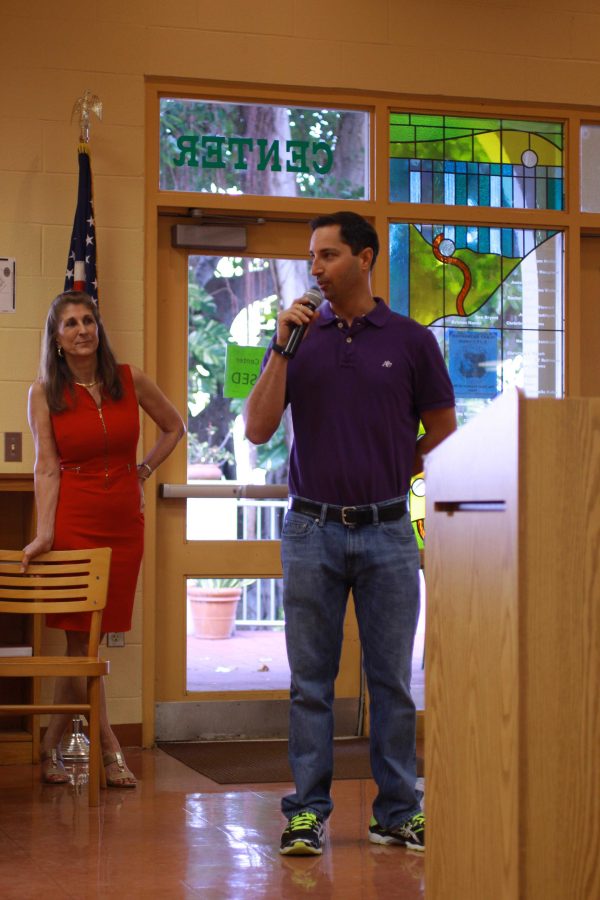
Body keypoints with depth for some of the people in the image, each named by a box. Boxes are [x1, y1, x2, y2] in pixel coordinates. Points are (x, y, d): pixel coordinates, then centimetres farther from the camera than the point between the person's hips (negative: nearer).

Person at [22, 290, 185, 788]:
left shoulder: (131, 380, 4)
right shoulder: (44, 393, -1)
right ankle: (109, 749, 6)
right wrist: (45, 532, -14)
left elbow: (173, 427, 19)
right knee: (81, 637, -4)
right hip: (74, 519, -2)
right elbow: (46, 467, -5)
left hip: (124, 520, 2)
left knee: (88, 635, 5)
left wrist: (142, 471, 9)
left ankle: (52, 746, 15)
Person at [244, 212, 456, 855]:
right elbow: (257, 429, -3)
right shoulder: (300, 336, 6)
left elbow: (443, 436, 9)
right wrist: (282, 347, -8)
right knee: (310, 680, 5)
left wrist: (384, 475, 10)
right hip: (312, 530, 1)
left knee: (392, 680, 5)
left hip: (386, 530, -1)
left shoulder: (410, 340, 3)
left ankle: (398, 813, 15)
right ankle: (306, 812, 12)